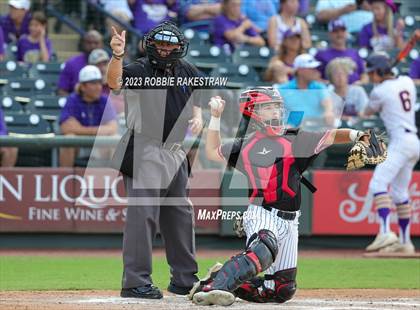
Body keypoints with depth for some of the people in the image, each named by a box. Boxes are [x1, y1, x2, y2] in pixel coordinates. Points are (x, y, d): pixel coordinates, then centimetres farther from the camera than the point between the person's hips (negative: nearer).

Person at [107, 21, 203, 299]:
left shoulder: (186, 71, 7)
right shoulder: (140, 70, -13)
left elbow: (196, 93, 26)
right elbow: (114, 81, -32)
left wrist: (197, 115, 5)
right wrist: (117, 56, -51)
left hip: (175, 152, 7)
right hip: (145, 153, -7)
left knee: (180, 215, 14)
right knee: (143, 214, -13)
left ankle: (184, 279, 26)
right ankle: (136, 282, -12)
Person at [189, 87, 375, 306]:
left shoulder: (295, 140, 9)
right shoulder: (244, 145, 10)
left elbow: (331, 137, -1)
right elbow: (212, 152, 26)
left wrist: (357, 135, -19)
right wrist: (215, 117, 20)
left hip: (289, 222, 4)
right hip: (261, 214, -4)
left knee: (282, 291, 4)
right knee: (264, 250, -39)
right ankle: (214, 286, -44)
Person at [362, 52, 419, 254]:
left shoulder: (380, 91, -9)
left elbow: (367, 112, 7)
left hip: (400, 142, -9)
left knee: (378, 184, -18)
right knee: (399, 192, 17)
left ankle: (385, 232, -35)